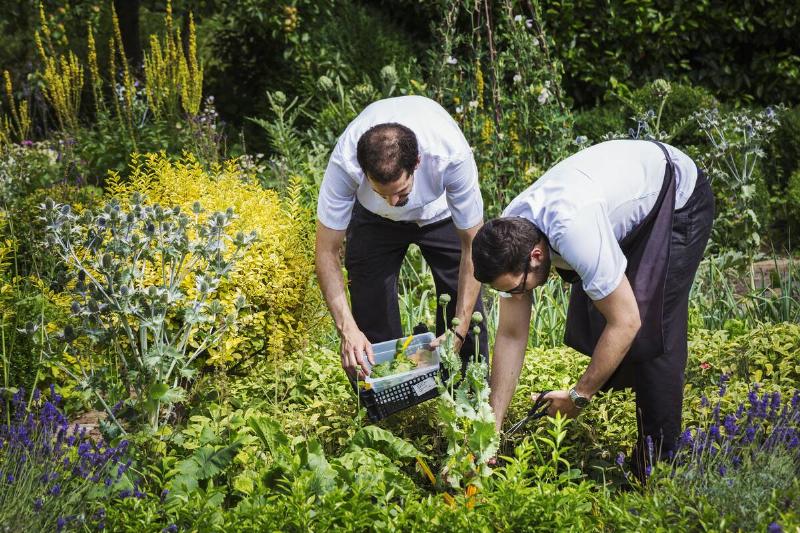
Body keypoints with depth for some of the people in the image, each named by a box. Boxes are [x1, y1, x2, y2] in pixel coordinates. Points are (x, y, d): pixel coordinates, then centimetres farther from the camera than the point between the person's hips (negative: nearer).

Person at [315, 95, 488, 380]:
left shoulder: (453, 155, -42)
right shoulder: (345, 162, -40)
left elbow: (473, 246, -31)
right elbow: (327, 252, -30)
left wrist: (460, 331, -34)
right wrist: (347, 329, -40)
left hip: (441, 211, 0)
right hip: (373, 218, 1)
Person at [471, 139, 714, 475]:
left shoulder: (573, 232, -41)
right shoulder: (508, 238, -17)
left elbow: (626, 322, -34)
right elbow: (510, 335, -8)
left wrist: (579, 396, -23)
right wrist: (492, 426, -10)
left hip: (679, 198, -8)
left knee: (650, 331, -17)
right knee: (588, 324, 1)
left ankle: (659, 457, -7)